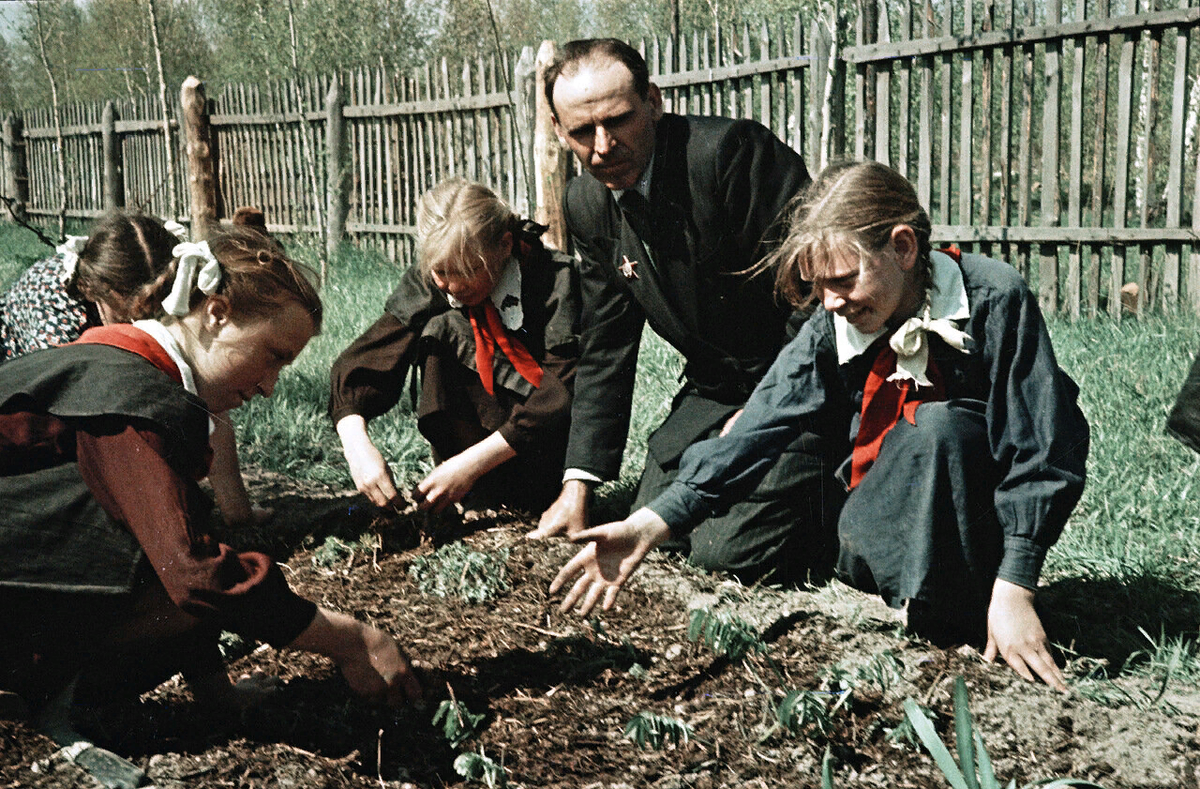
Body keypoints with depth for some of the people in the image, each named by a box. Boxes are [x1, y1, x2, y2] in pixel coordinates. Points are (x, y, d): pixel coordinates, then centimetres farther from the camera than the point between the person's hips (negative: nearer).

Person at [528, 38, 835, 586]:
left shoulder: (732, 150, -23)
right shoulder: (587, 207, -1)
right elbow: (604, 352, 5)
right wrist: (577, 487, 0)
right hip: (715, 386, 7)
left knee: (729, 551, -17)